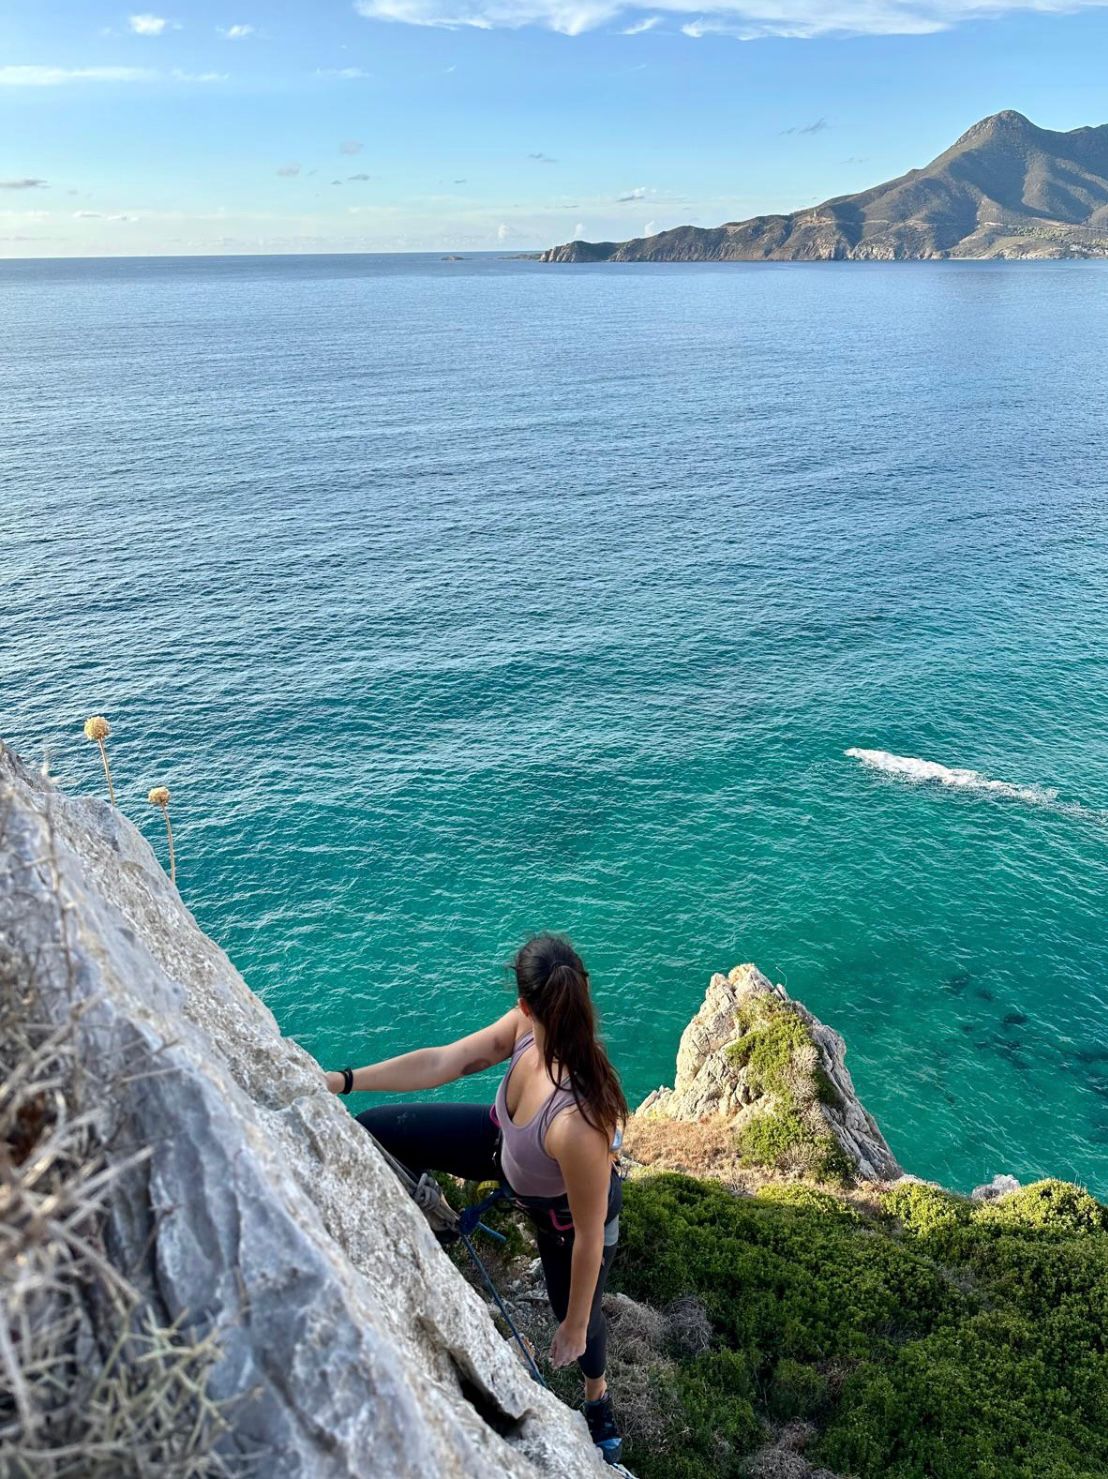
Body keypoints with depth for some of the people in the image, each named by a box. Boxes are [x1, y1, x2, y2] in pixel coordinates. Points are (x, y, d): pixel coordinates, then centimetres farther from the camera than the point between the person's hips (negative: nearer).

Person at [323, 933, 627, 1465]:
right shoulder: (528, 1028, -31)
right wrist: (342, 1081, -15)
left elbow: (590, 1235, -32)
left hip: (561, 1212, -5)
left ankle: (597, 1399, 62)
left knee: (576, 1316, 25)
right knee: (375, 1132, 10)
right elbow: (443, 1062, -16)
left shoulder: (578, 1124, -48)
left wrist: (575, 1326, -15)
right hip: (503, 1143, 6)